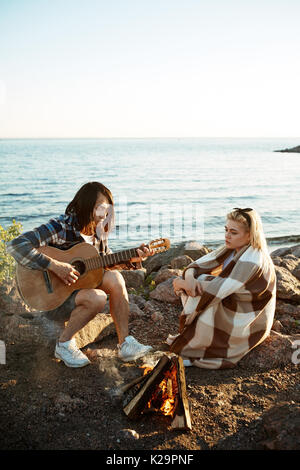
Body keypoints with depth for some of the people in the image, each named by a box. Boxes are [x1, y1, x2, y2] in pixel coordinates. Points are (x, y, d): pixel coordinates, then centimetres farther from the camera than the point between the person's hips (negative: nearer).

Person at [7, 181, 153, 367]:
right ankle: (64, 344, -8)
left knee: (115, 277, -16)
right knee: (97, 298, -31)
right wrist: (54, 265, -37)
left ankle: (125, 343, -12)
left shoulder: (97, 231, 1)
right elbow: (16, 245, -32)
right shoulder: (60, 228, -22)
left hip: (80, 286, 7)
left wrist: (131, 258, -3)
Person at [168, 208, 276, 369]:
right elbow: (199, 264, -7)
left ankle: (188, 351, 1)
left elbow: (219, 289, -33)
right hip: (231, 308, 9)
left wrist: (183, 284, -23)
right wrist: (190, 276, -31)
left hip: (246, 325, -9)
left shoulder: (253, 261, -29)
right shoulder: (232, 249, -2)